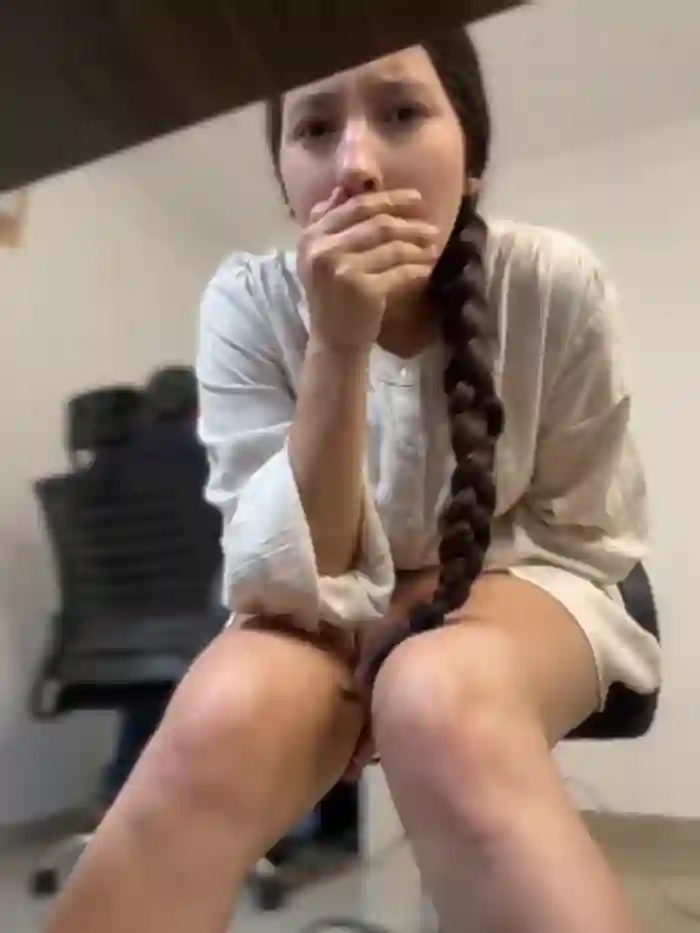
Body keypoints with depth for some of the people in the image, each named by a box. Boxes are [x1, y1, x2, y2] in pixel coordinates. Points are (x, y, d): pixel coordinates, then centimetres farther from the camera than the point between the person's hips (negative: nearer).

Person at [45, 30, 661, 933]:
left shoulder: (556, 286, -17)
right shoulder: (248, 305, -16)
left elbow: (582, 536, -5)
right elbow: (296, 581, -21)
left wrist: (430, 591, -18)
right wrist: (338, 351, -33)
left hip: (517, 589, 0)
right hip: (329, 608, 1)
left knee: (437, 701, -36)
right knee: (226, 716, -31)